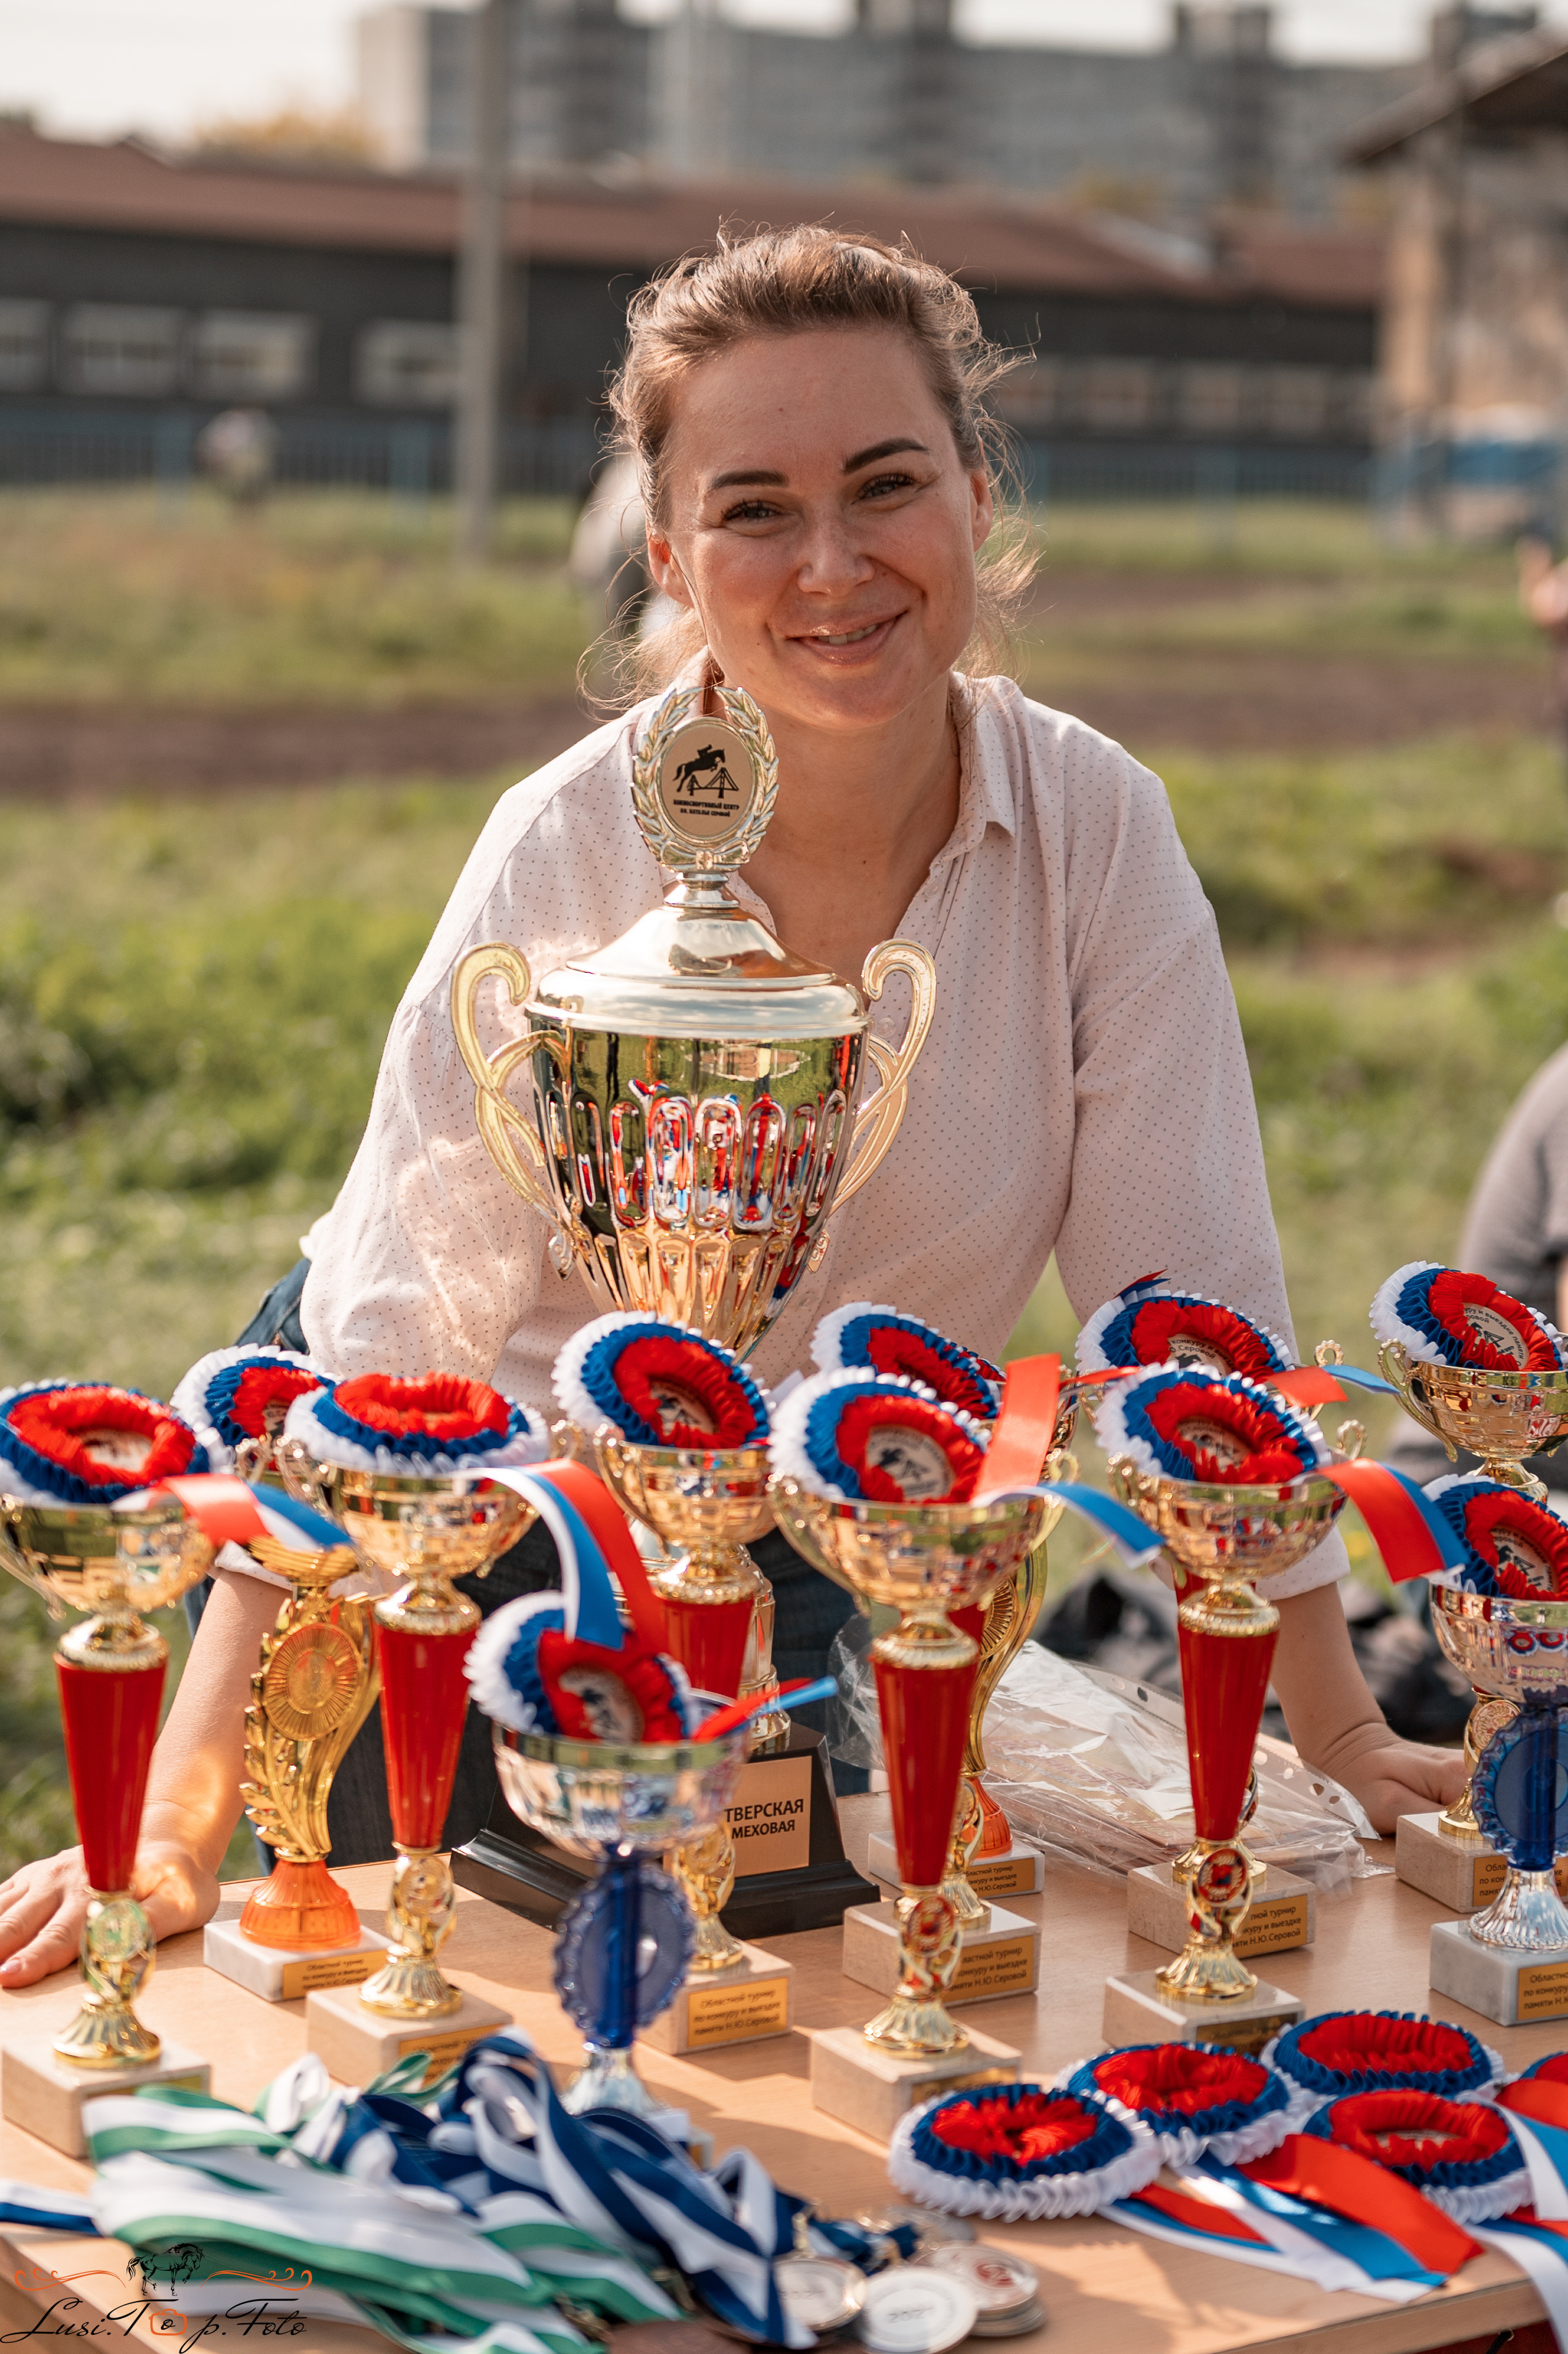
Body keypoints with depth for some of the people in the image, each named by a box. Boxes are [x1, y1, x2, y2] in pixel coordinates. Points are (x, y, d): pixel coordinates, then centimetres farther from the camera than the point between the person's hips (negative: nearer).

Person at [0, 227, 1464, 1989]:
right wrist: (182, 1818, -35)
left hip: (805, 1568, 2)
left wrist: (1334, 1729, -12)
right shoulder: (568, 852, -24)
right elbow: (386, 1341, -28)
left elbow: (1191, 1305, -12)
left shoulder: (1093, 828, -18)